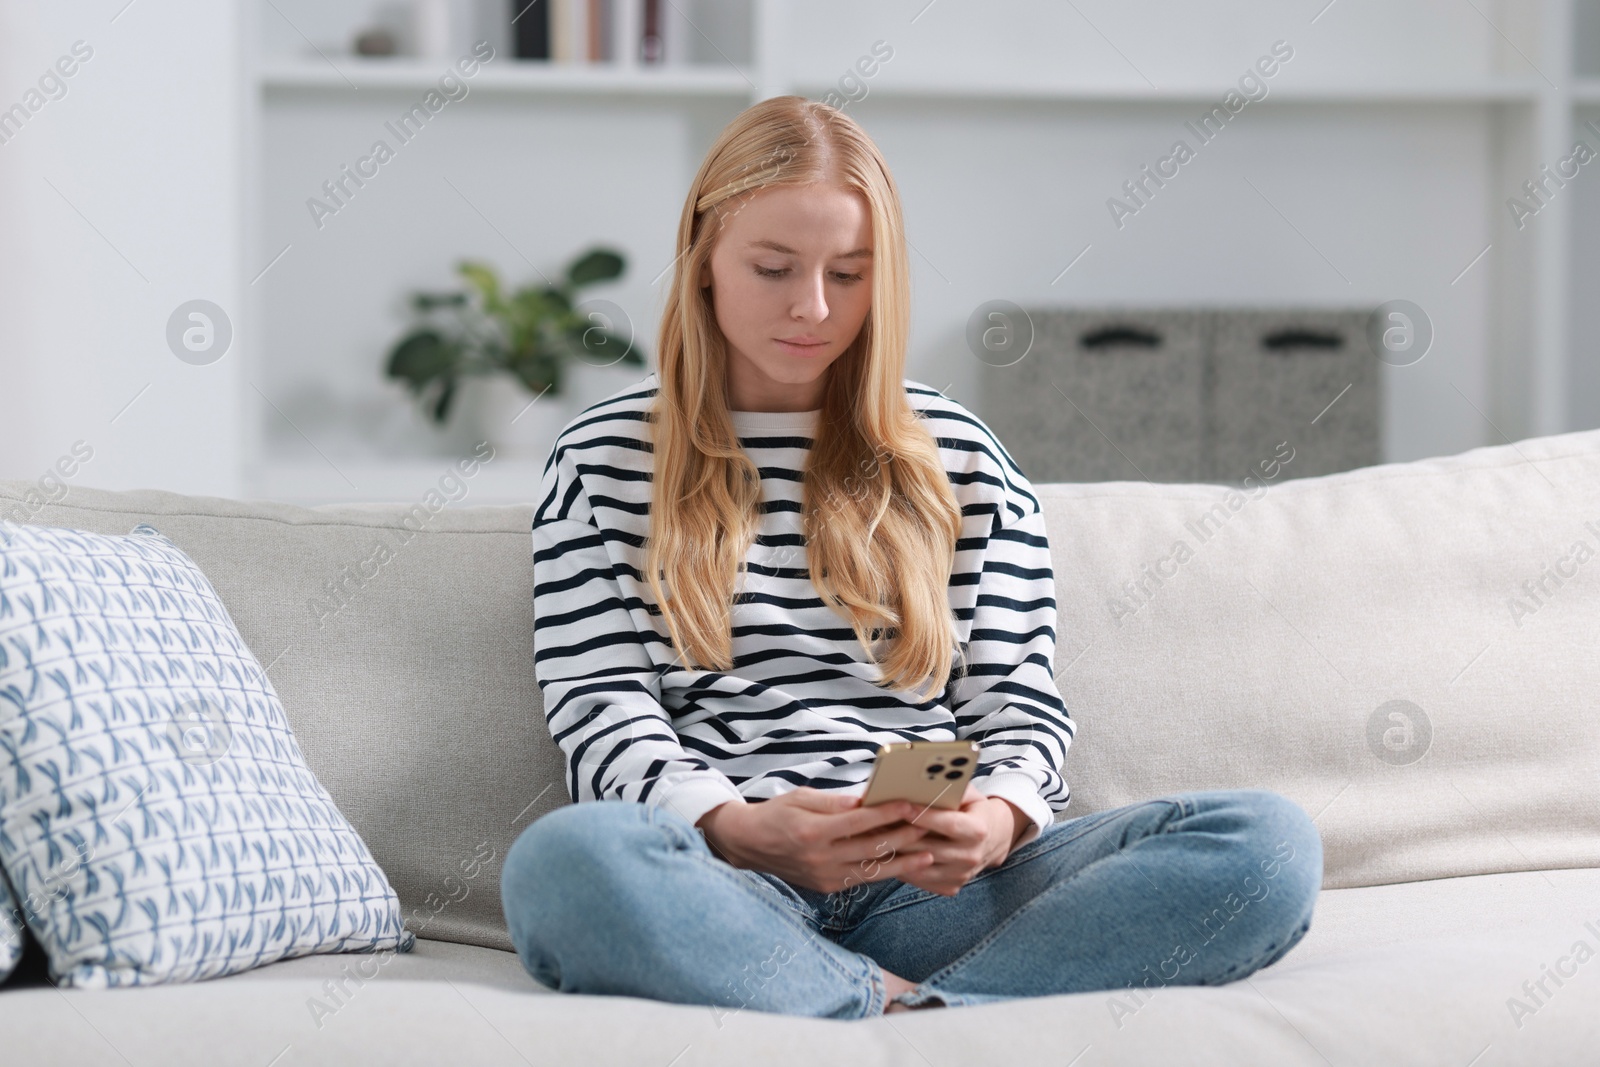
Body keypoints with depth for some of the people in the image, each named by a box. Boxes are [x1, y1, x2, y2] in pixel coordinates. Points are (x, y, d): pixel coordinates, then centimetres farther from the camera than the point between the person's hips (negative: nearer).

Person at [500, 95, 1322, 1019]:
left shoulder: (959, 459, 18)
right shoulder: (605, 459, 13)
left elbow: (1020, 701, 14)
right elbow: (602, 708, 3)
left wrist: (994, 820, -12)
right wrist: (739, 828, -18)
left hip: (929, 888, 2)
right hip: (726, 888, -2)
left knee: (1270, 841, -22)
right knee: (562, 862, -39)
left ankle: (914, 1013, -33)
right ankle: (908, 1010, -31)